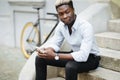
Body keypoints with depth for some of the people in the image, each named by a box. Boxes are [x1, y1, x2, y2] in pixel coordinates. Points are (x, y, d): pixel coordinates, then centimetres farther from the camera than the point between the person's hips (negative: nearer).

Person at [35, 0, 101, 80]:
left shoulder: (86, 27, -29)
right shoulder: (61, 25, -9)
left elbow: (83, 56, -37)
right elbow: (55, 43, 3)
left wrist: (55, 56, -38)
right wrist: (45, 50, -22)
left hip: (90, 58, -6)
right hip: (75, 54, 7)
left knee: (70, 66, -39)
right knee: (40, 58, -4)